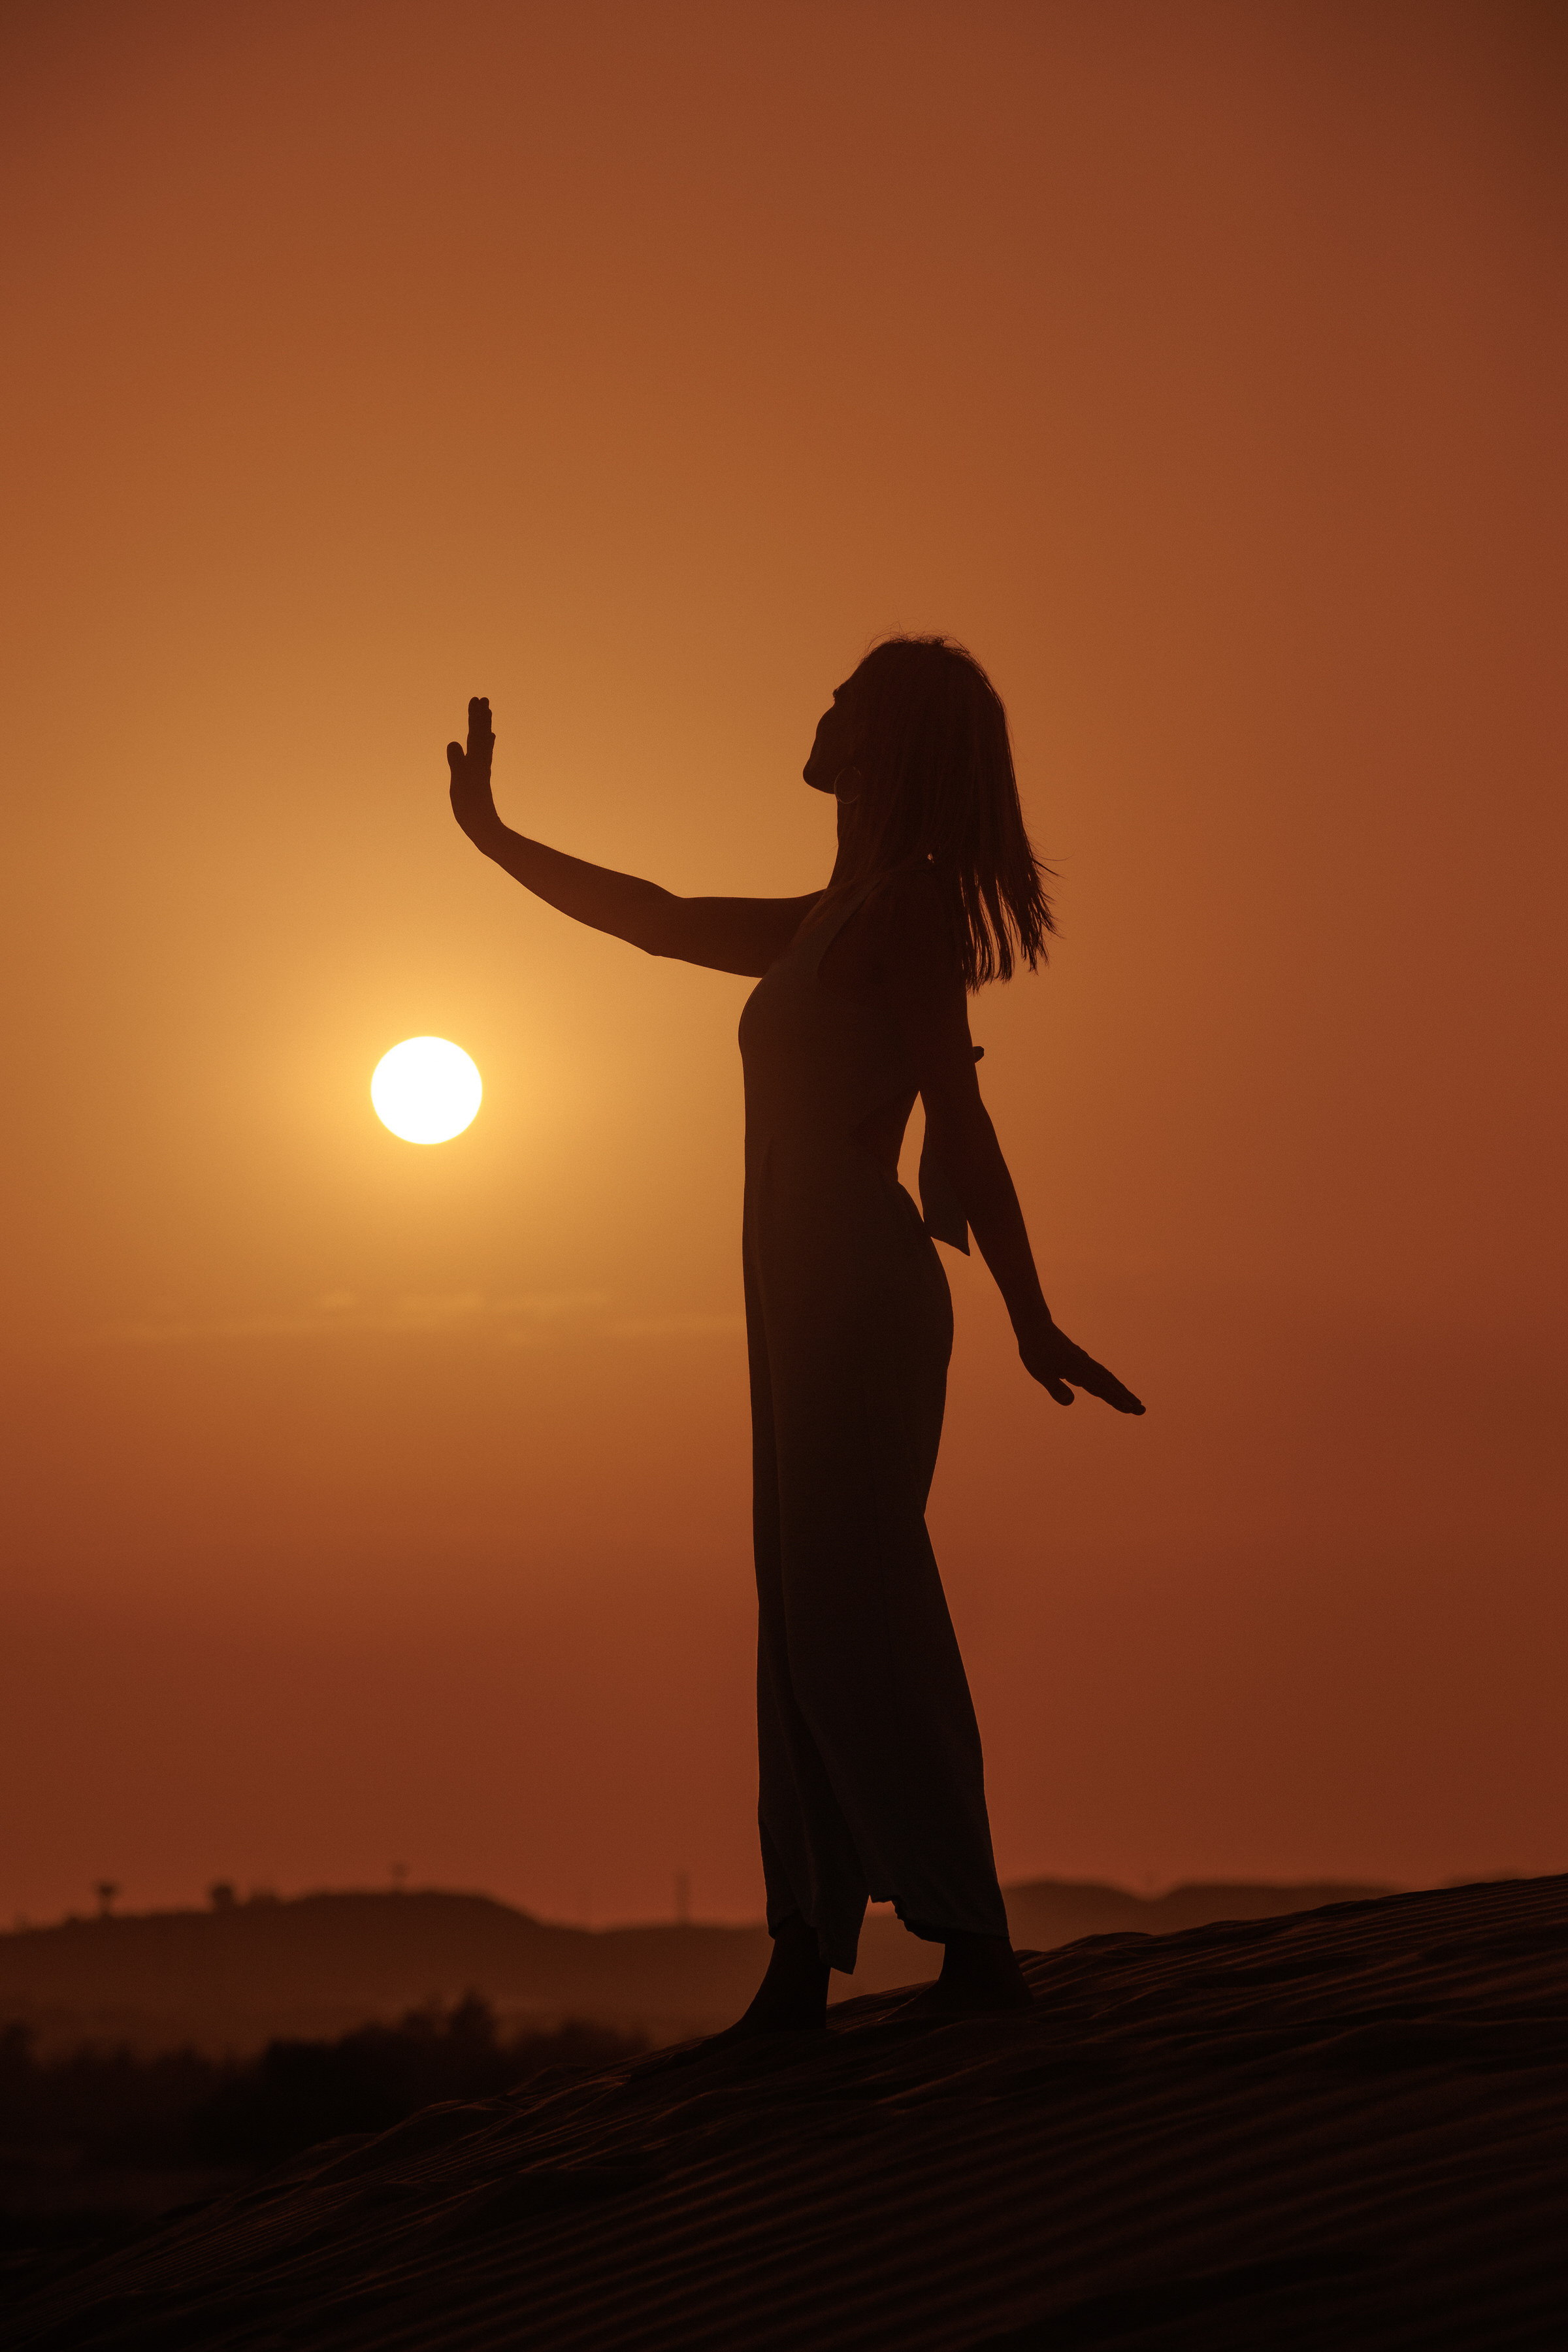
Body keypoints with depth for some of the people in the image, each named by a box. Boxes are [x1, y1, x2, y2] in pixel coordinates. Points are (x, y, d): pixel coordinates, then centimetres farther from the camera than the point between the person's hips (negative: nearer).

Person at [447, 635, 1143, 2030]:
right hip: (811, 1303, 9)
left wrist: (1031, 1323, -16)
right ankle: (803, 1963, 5)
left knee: (858, 1617, -14)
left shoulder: (912, 906, -6)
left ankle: (976, 1948, -16)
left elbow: (961, 1121, -13)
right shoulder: (827, 927, 21)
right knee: (810, 1627, 5)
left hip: (861, 1288, -9)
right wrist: (497, 840, 40)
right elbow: (654, 919, 32)